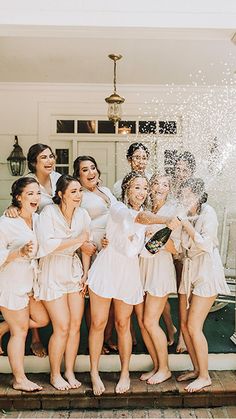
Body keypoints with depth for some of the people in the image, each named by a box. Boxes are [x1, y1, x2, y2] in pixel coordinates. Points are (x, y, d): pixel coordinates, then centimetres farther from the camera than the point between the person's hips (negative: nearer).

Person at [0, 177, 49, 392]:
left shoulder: (38, 219, 2)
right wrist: (20, 252, -33)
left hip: (30, 282, 7)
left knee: (42, 319, 16)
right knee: (20, 330, 5)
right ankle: (19, 379, 24)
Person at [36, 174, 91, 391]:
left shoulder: (82, 214, 0)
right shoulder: (49, 212, -14)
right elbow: (47, 244, -25)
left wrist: (86, 273, 4)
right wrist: (77, 240, -21)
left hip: (75, 272, 5)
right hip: (53, 274, -4)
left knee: (76, 325, 6)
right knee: (62, 327, -3)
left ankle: (70, 371, 25)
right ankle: (55, 374, 20)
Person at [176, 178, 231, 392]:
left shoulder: (208, 212, -10)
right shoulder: (186, 215, 10)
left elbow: (206, 244, -17)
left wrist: (186, 225, -18)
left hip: (206, 273, -7)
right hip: (188, 272, 7)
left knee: (193, 326, -7)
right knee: (184, 324, 7)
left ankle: (205, 376, 10)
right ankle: (196, 369, 25)